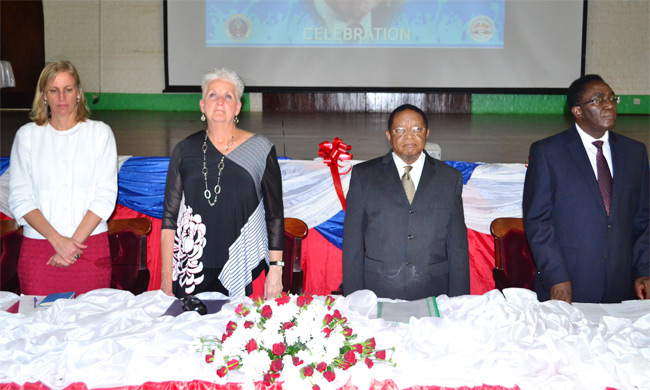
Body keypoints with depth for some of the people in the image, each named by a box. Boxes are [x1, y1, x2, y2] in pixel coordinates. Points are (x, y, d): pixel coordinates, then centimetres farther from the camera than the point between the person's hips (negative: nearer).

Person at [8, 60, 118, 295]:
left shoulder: (99, 132, 6)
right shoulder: (27, 135, 8)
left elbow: (106, 196, -1)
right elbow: (20, 199, 2)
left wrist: (74, 243, -11)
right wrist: (57, 240, -11)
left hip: (90, 245, 0)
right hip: (38, 246, 1)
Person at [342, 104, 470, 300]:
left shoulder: (450, 178, 9)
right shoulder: (363, 175, 6)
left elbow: (458, 246, 7)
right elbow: (353, 242, 4)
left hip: (433, 297, 1)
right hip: (377, 297, -1)